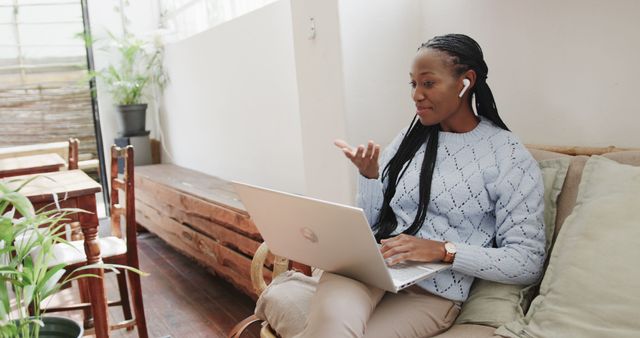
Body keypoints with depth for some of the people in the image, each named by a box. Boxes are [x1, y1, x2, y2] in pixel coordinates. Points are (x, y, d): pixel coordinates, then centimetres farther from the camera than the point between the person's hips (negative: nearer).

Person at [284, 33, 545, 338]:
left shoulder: (509, 156, -2)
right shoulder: (411, 138, 11)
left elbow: (528, 262, -7)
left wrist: (444, 250, -18)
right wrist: (368, 175, -5)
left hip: (434, 292, -3)